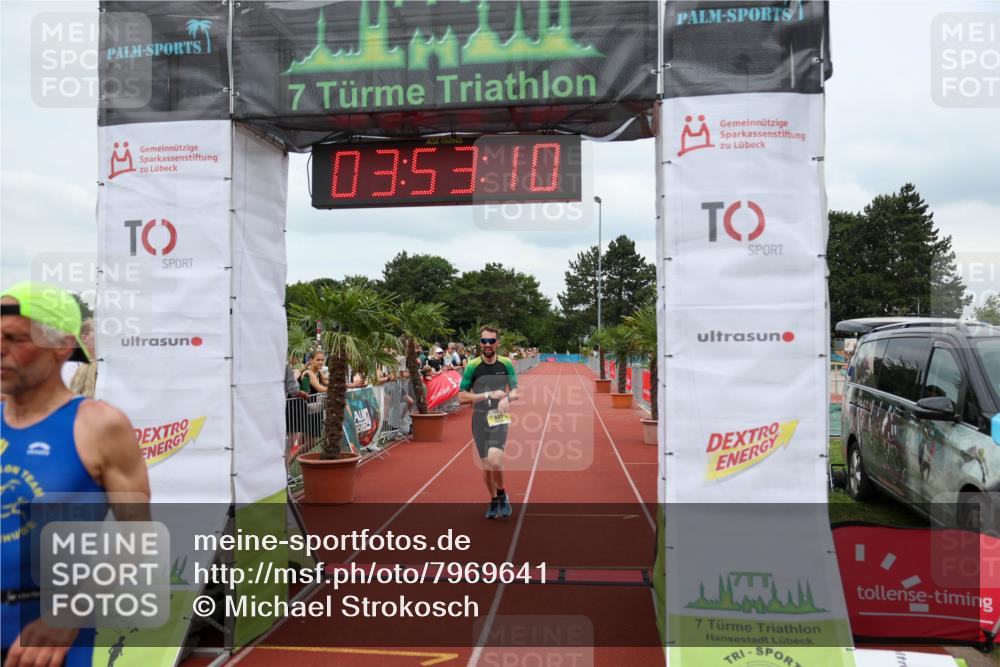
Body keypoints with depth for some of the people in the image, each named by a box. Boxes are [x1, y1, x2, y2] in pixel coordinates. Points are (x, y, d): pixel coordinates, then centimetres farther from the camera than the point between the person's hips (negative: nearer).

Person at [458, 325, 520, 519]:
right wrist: (488, 395, -17)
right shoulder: (472, 366, -4)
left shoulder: (506, 364, 0)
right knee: (486, 464, 7)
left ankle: (502, 495, 6)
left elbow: (515, 391, 7)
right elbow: (462, 397, -6)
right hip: (480, 418, 1)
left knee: (494, 460, -21)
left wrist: (507, 397, -17)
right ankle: (493, 500, 31)